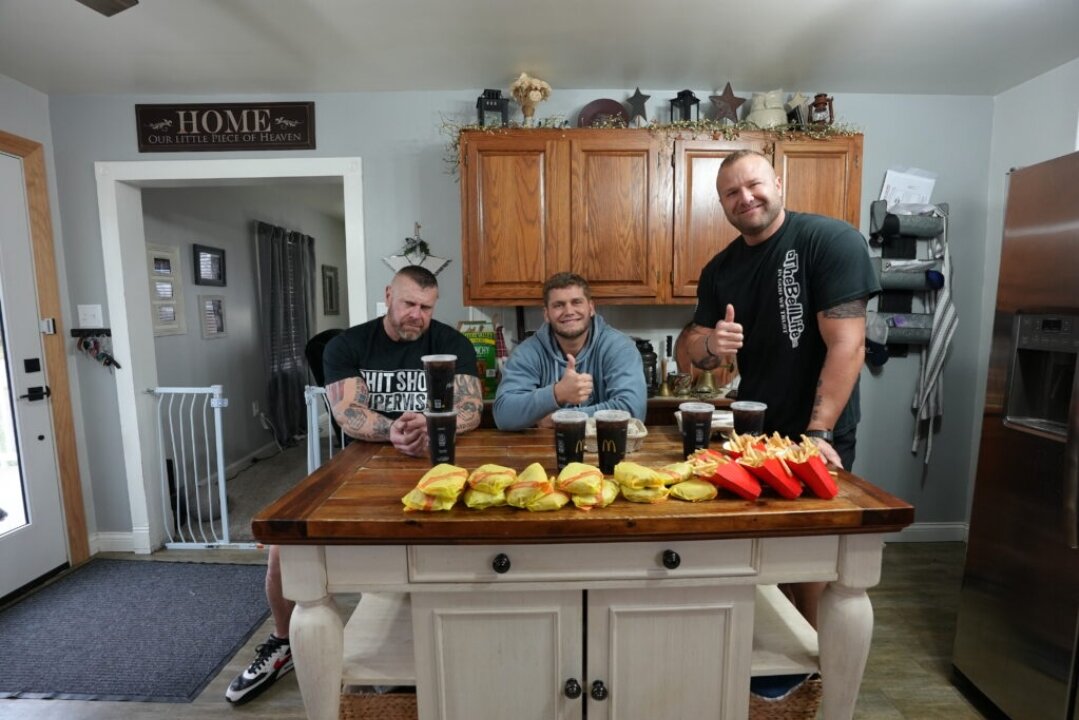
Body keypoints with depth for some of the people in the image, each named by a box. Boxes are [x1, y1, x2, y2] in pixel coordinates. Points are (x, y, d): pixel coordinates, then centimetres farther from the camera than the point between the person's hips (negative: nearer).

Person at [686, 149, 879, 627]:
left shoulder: (832, 241, -14)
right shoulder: (719, 270, 2)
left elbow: (847, 345, -20)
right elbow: (696, 356, 2)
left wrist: (817, 434, -24)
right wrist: (711, 345, -22)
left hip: (818, 436, -4)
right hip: (753, 432, 5)